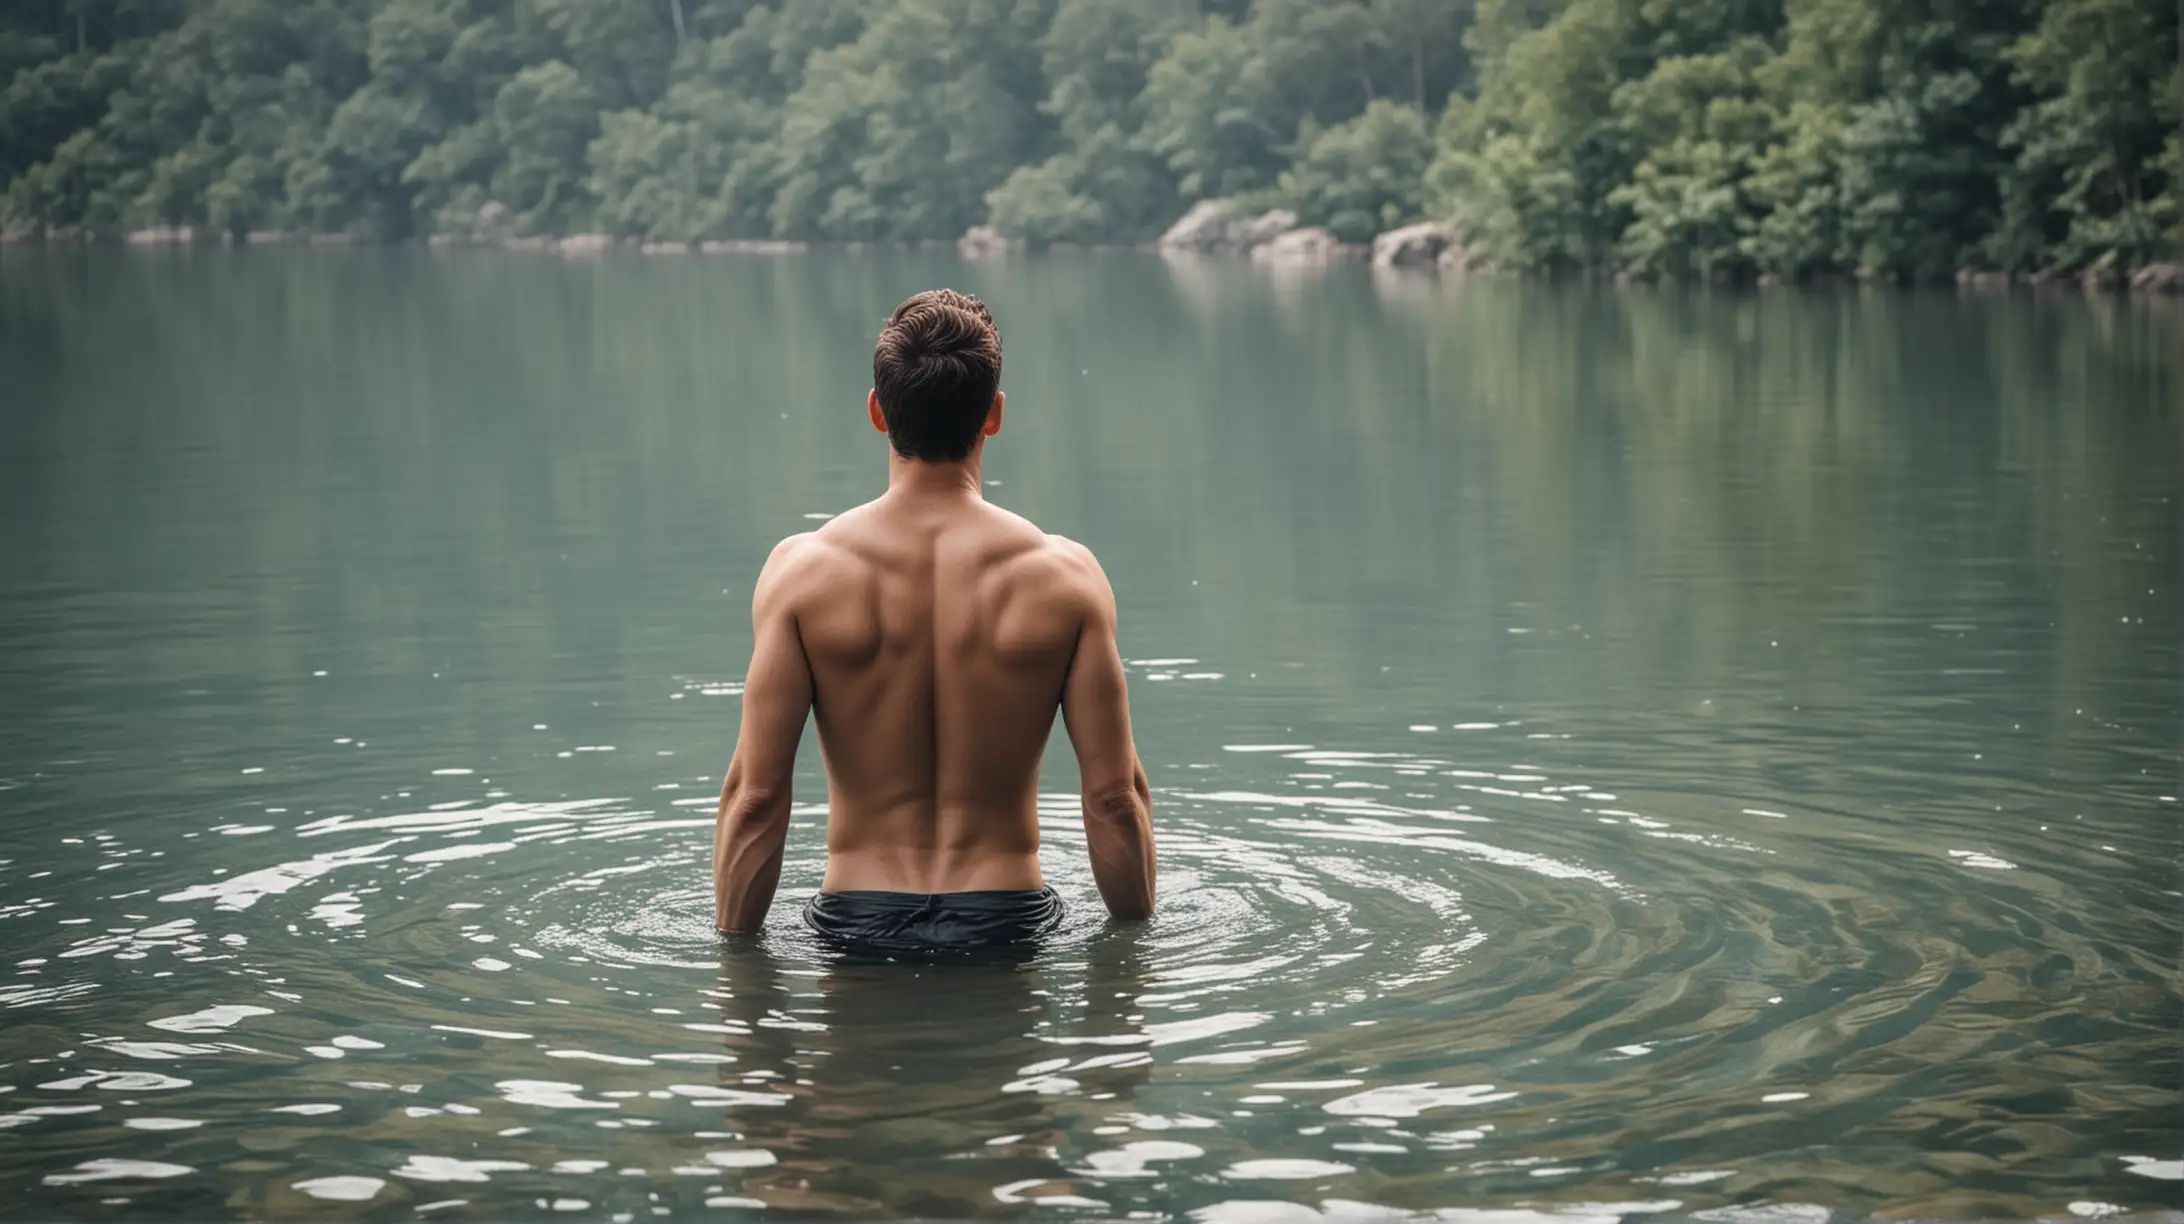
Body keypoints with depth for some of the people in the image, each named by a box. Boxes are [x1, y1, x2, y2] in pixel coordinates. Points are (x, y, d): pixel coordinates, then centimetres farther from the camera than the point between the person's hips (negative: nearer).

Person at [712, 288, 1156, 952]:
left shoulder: (802, 570, -7)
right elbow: (1114, 796, -4)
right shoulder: (1065, 576, -5)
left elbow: (755, 795, -7)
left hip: (857, 922, 0)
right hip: (1007, 922, 0)